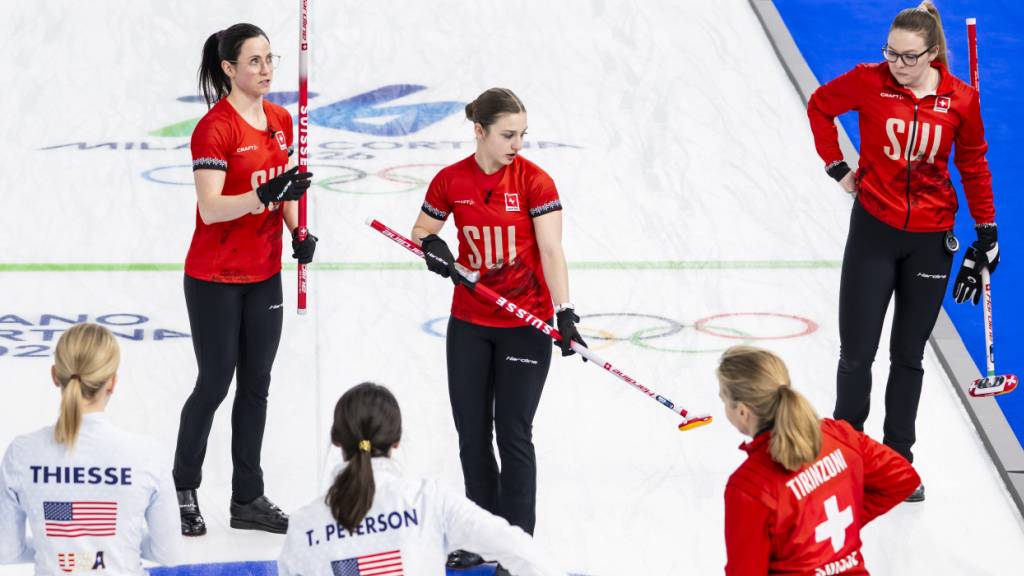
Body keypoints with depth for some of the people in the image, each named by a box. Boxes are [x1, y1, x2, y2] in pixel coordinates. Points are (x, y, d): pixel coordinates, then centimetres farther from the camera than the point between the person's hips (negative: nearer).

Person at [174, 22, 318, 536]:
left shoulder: (280, 121, 5)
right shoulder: (215, 128, -18)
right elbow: (210, 209, -23)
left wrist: (300, 233, 1)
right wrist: (264, 195, -37)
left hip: (265, 276, 7)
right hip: (215, 280, -7)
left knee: (256, 385, 10)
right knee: (215, 384, 1)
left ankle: (248, 499, 18)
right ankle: (183, 490, 18)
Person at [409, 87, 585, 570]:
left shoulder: (534, 181, -12)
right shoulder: (450, 181, -4)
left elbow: (551, 250, -18)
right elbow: (420, 230, 11)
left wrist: (564, 311, -28)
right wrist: (431, 245, -13)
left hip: (526, 323, -3)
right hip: (469, 324, 3)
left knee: (513, 434, -1)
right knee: (472, 432, 10)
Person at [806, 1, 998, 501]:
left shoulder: (960, 100, -8)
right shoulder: (869, 83, -10)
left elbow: (974, 165, 3)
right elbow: (820, 106, 8)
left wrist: (987, 230, 5)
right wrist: (836, 167, 3)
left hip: (932, 240, 1)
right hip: (875, 231, -1)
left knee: (908, 356, 11)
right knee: (857, 353, 2)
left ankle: (898, 460, 23)